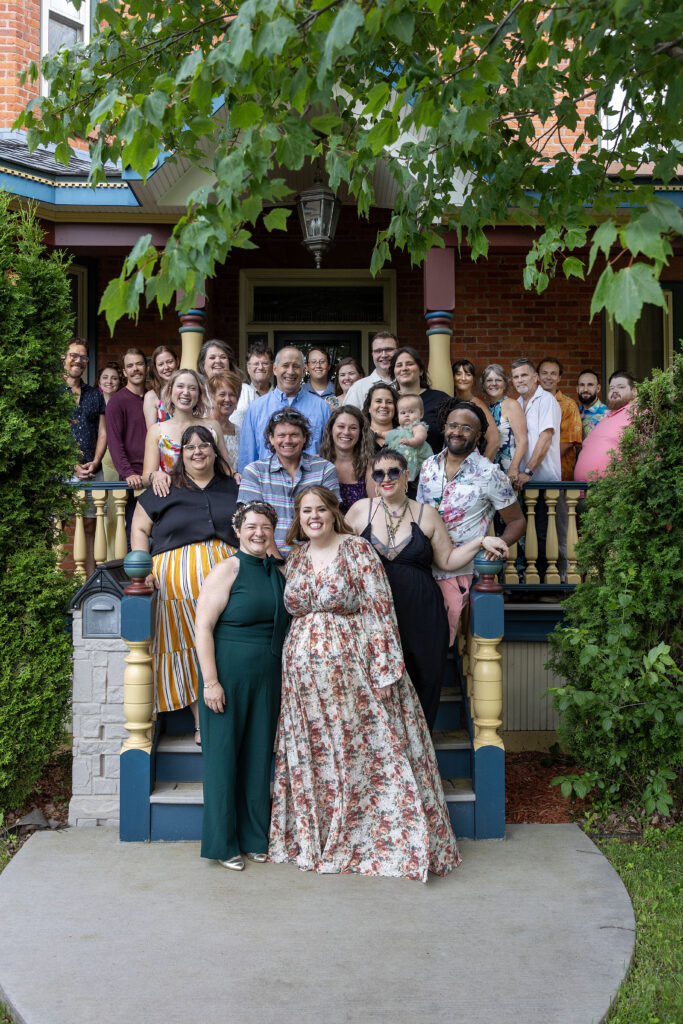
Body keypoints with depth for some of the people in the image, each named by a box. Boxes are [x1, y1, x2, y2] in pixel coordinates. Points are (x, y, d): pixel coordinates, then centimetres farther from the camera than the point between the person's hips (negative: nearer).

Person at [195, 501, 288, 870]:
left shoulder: (279, 572, 10)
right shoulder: (228, 570, -8)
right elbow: (203, 626, -12)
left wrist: (284, 675, 13)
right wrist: (210, 681, -17)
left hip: (268, 679, 6)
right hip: (228, 675, -5)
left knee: (258, 756, 12)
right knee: (223, 754, 3)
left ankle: (254, 838, 25)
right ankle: (223, 843, 17)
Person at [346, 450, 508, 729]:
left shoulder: (426, 514, 7)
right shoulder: (360, 510, 7)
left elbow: (448, 560, 9)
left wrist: (481, 541, 1)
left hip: (420, 615, 1)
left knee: (423, 681, 4)